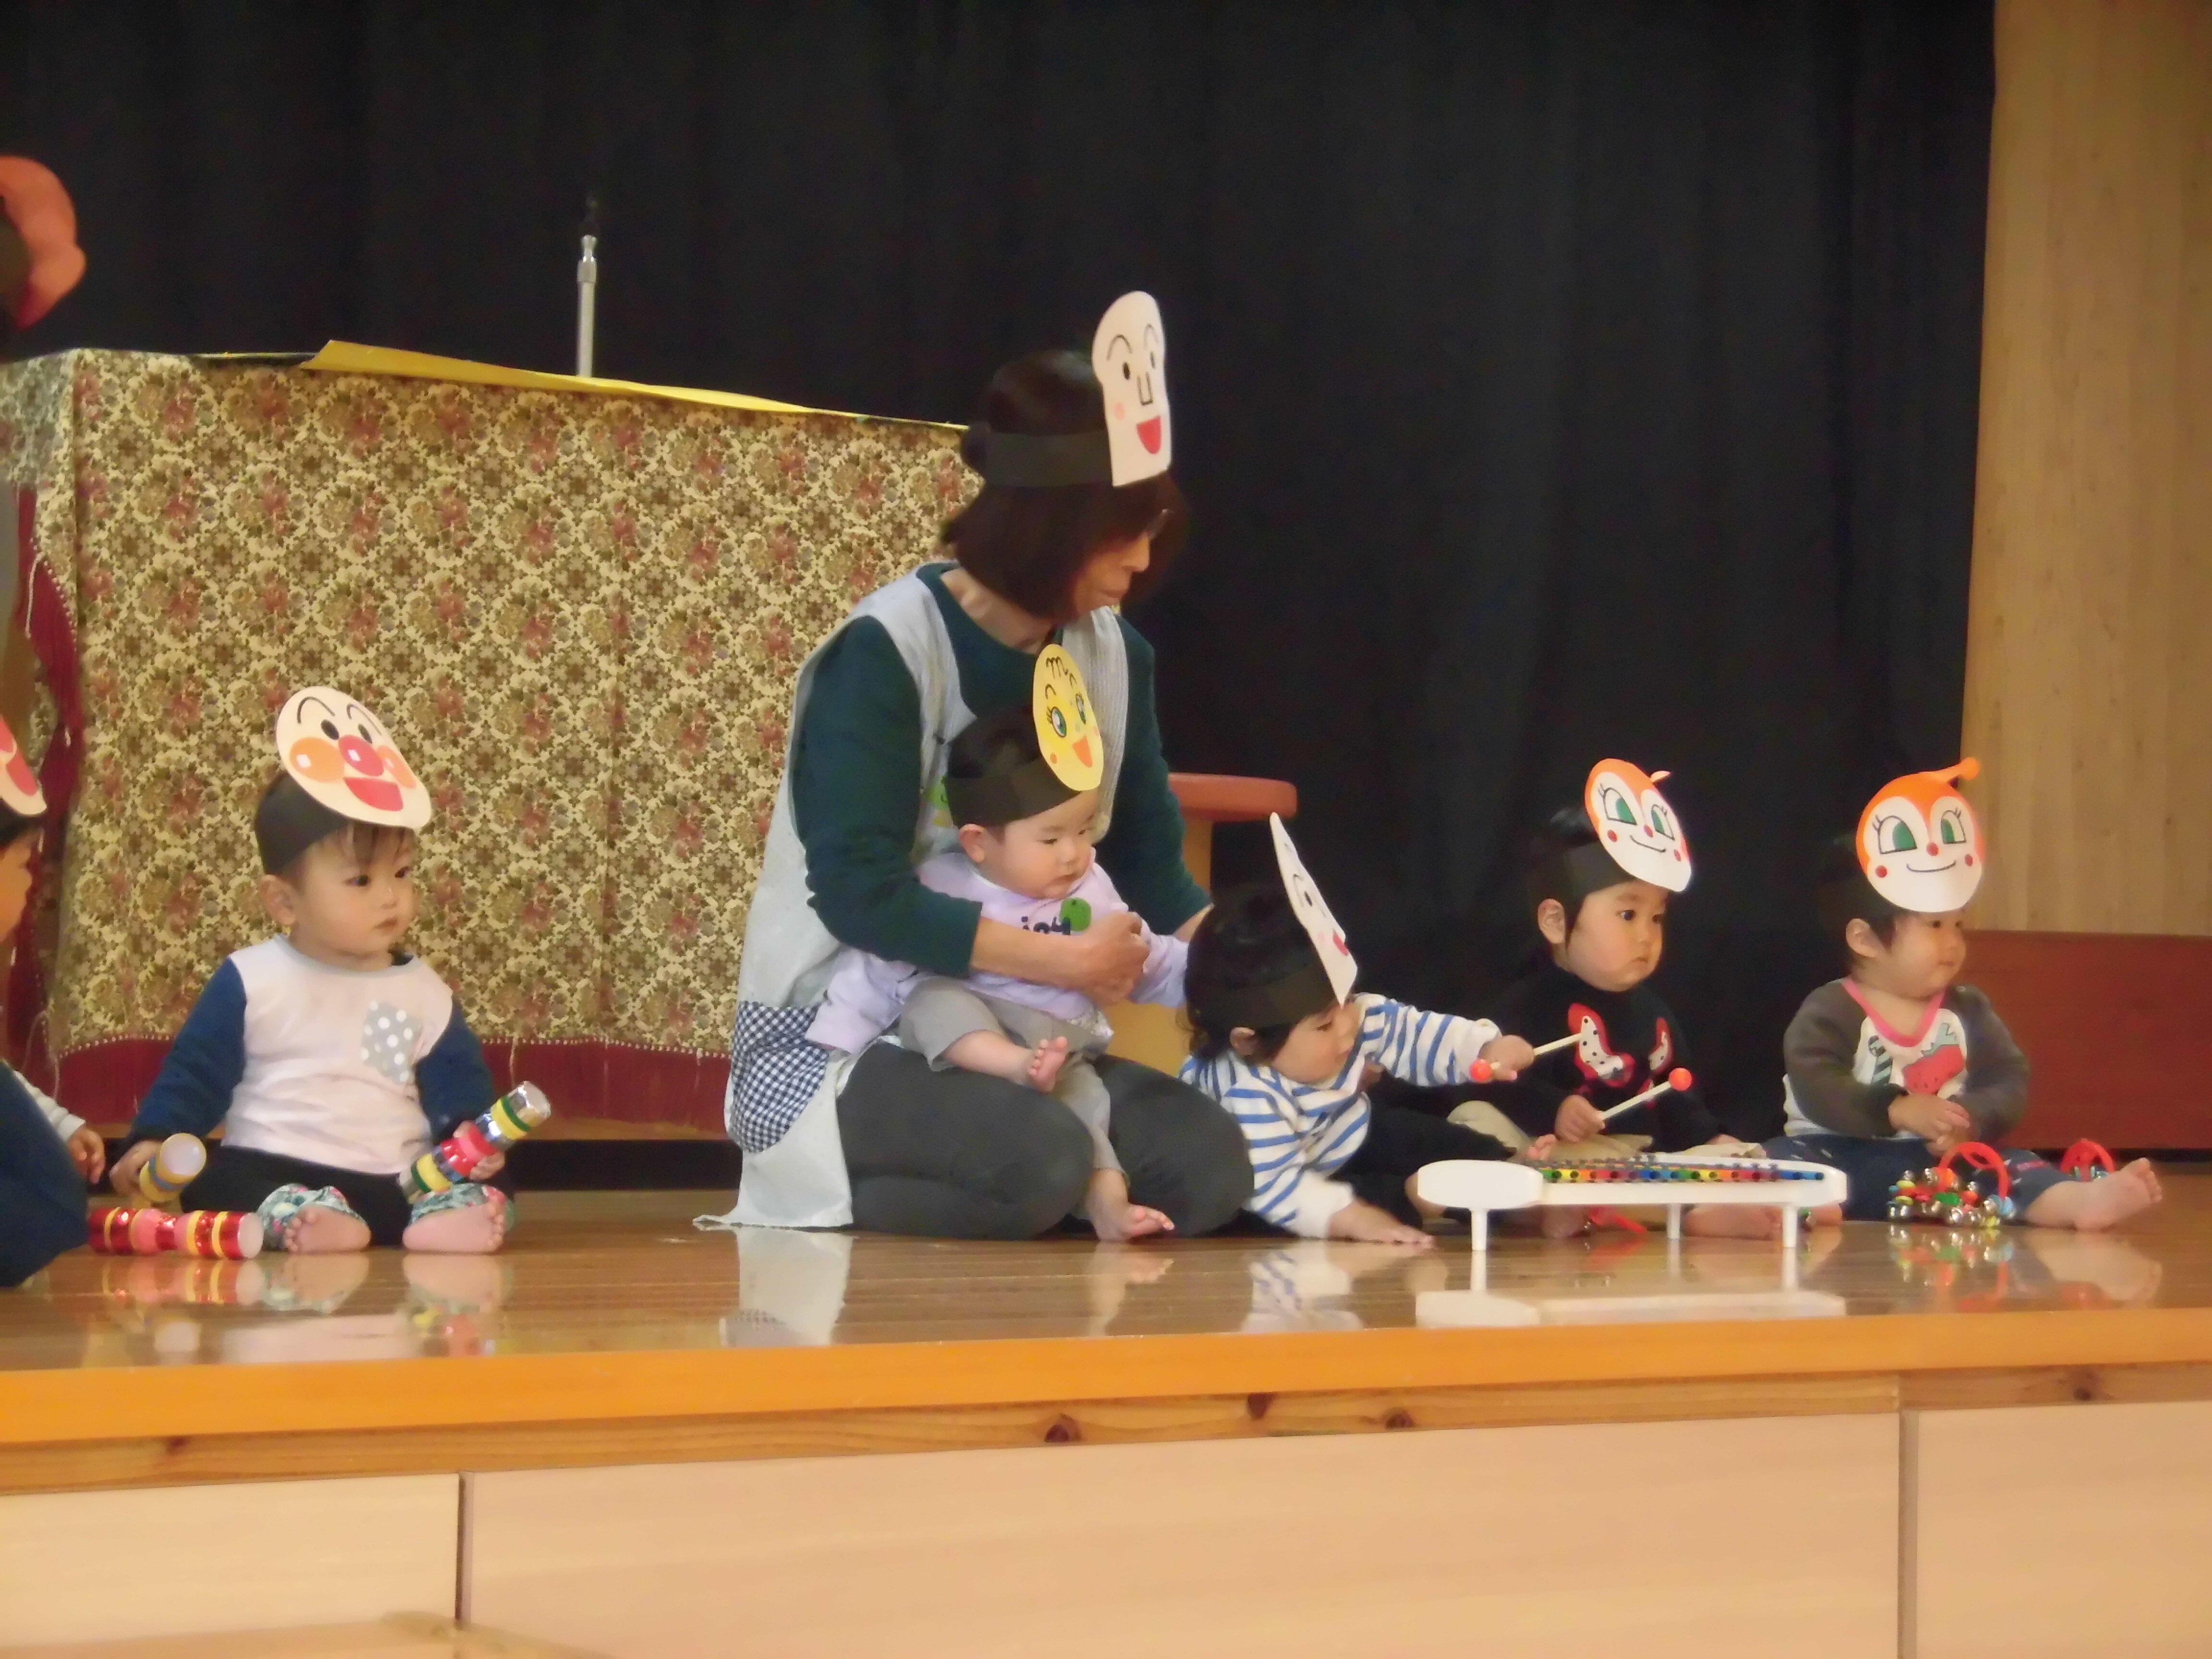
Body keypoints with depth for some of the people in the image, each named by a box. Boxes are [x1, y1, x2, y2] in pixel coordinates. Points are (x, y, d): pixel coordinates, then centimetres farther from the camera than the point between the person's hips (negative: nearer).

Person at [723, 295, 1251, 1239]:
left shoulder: (1114, 656, 4)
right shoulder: (885, 653, -17)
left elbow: (1153, 870, 7)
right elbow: (859, 892, -25)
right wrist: (1064, 962, -27)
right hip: (834, 1038, -7)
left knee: (1210, 1167, -17)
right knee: (1042, 1162, -34)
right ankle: (807, 1198, -7)